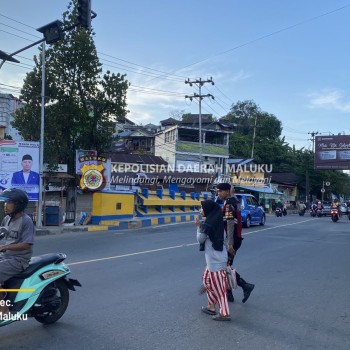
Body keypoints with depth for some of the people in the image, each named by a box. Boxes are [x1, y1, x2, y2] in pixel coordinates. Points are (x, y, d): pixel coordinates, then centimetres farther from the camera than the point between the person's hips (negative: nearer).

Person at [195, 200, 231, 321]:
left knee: (218, 286, -2)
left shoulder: (208, 223, -18)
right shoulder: (215, 221, 8)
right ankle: (211, 307, 29)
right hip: (214, 257, 9)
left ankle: (225, 313, 5)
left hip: (216, 259, -9)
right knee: (207, 280, 20)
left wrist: (198, 227, 2)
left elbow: (200, 239, -8)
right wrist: (201, 226, 6)